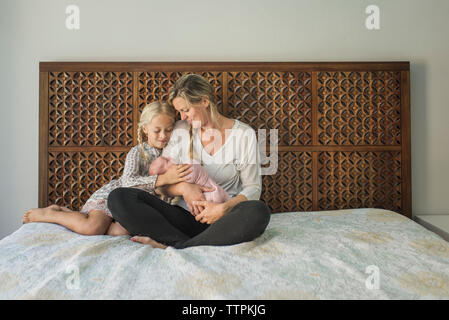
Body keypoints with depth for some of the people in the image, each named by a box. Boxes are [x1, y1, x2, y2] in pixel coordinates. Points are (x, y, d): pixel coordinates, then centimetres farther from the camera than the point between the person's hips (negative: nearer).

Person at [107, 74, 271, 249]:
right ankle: (186, 243, -28)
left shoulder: (244, 134, -1)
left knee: (259, 211, -37)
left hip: (221, 220, -2)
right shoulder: (181, 130, 7)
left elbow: (253, 188, -1)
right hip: (185, 216, 2)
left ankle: (177, 247, -28)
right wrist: (183, 188, -16)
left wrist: (223, 208, -20)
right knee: (118, 197, -17)